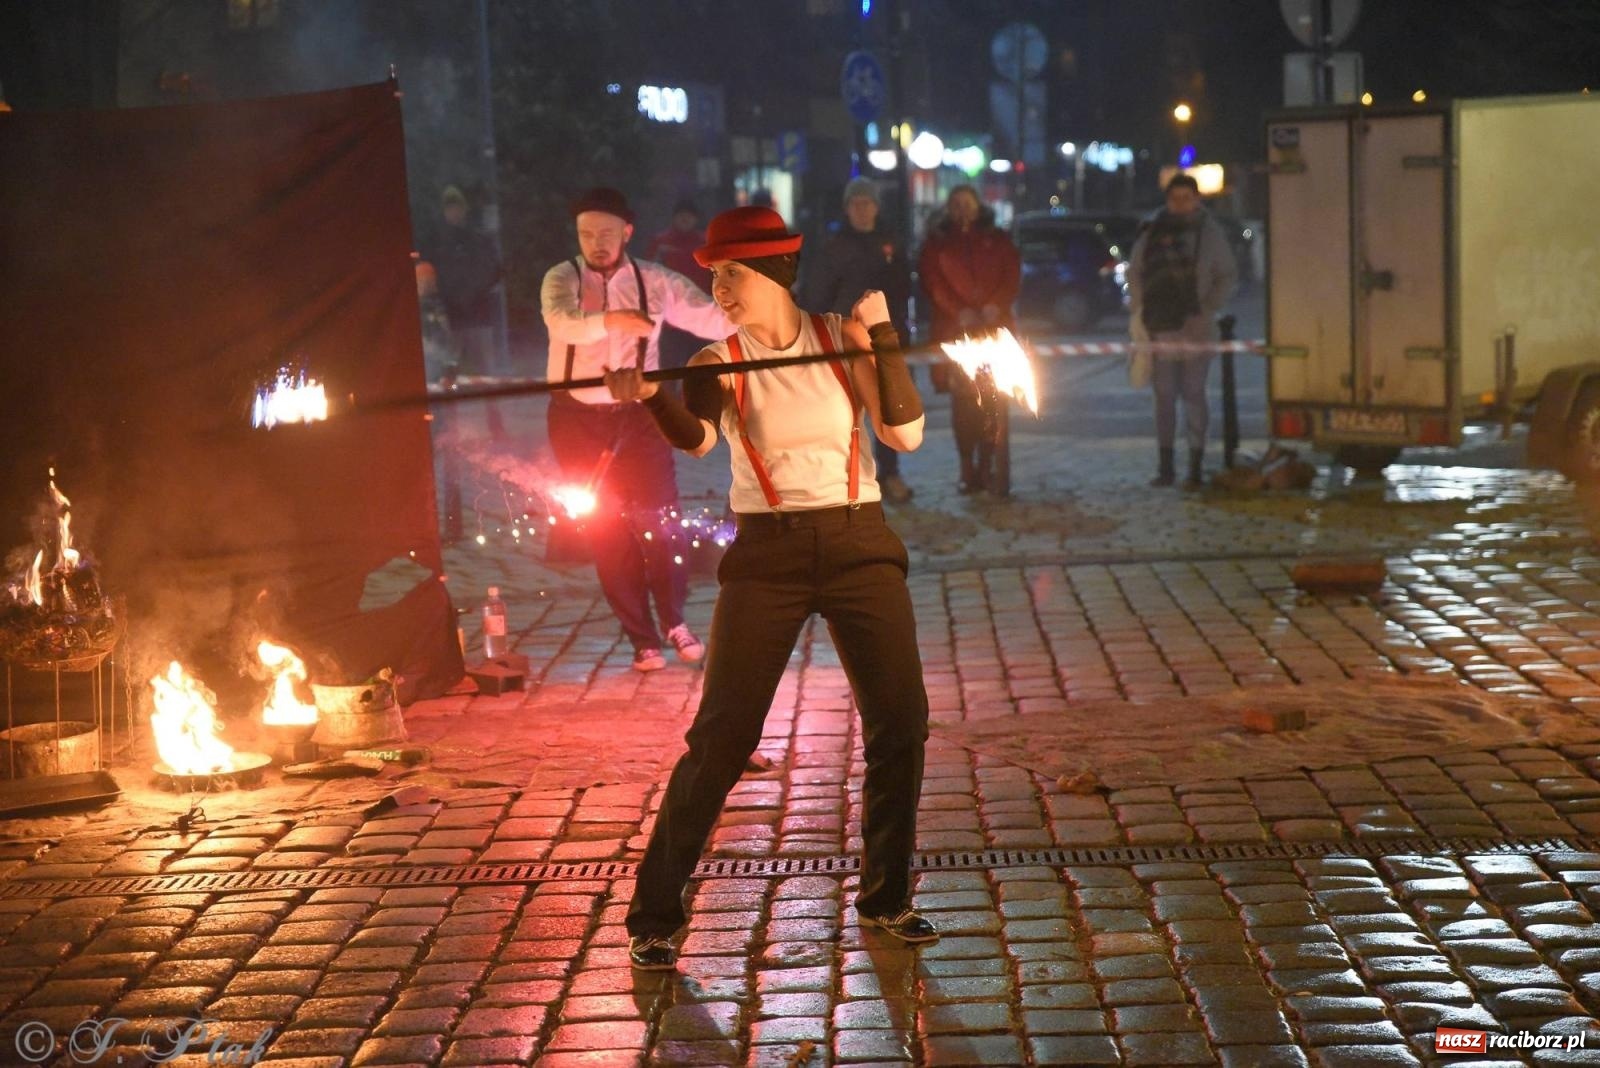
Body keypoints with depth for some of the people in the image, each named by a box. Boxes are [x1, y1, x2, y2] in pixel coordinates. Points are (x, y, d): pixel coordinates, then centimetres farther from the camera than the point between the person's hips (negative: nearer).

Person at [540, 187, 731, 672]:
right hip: (578, 419, 0)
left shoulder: (655, 281, -1)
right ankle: (642, 638, 15)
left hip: (638, 416, 0)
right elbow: (561, 321, -27)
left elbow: (713, 318, -9)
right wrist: (611, 320, -47)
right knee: (607, 528, 4)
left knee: (659, 519, -7)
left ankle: (674, 621, 15)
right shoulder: (562, 278, -5)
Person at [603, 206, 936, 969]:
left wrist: (883, 339, -14)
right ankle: (653, 917, 4)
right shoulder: (720, 361, -2)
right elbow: (696, 439, -22)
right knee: (721, 736, -6)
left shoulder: (843, 337, 1)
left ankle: (885, 899, 20)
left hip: (858, 543, 2)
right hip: (767, 554, -2)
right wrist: (650, 397, -41)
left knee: (900, 722, 1)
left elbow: (905, 433, -6)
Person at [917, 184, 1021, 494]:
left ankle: (985, 467, 0)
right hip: (955, 330, -1)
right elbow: (932, 281, 2)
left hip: (993, 328, 1)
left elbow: (1012, 275, 8)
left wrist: (994, 306, -9)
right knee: (963, 399, -6)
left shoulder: (996, 239, 16)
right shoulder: (936, 243, 12)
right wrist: (959, 312, -11)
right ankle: (967, 469, -4)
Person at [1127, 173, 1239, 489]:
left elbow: (1227, 276, 4)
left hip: (1194, 326, -3)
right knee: (1164, 396, 6)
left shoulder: (1209, 232, 3)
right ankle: (1165, 467, 12)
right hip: (1159, 326, 3)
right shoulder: (1152, 232, 8)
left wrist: (1207, 311, -7)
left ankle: (1195, 468, 0)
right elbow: (1134, 272, 13)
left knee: (1193, 394, -3)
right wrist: (1137, 312, 4)